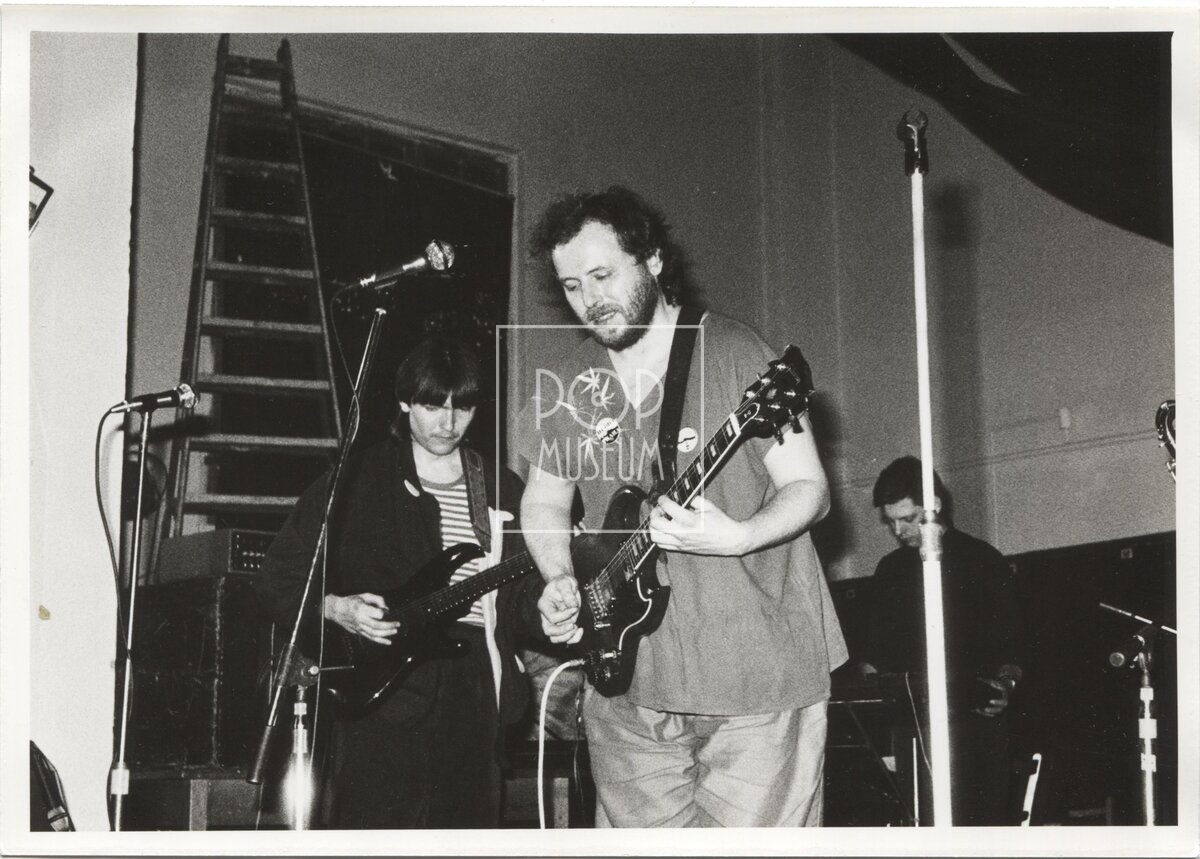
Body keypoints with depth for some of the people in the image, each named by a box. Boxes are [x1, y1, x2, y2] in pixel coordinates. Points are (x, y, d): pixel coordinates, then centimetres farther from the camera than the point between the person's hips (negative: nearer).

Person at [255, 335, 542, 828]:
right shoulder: (355, 482, 3)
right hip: (385, 694, -4)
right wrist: (334, 608, -14)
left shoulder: (504, 491, 14)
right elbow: (278, 580, 3)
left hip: (475, 696, 4)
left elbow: (525, 590, 14)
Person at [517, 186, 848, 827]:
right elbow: (544, 501, 22)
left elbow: (809, 488, -4)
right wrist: (559, 578, 2)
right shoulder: (563, 389, 9)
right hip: (628, 682, 4)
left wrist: (735, 537, -23)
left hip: (756, 679, -4)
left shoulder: (739, 358, -5)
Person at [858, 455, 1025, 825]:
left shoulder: (981, 560, 3)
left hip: (974, 718, -3)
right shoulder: (890, 569, 15)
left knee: (981, 818, -8)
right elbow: (875, 648, 20)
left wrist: (1004, 683, -15)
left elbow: (1012, 644, 2)